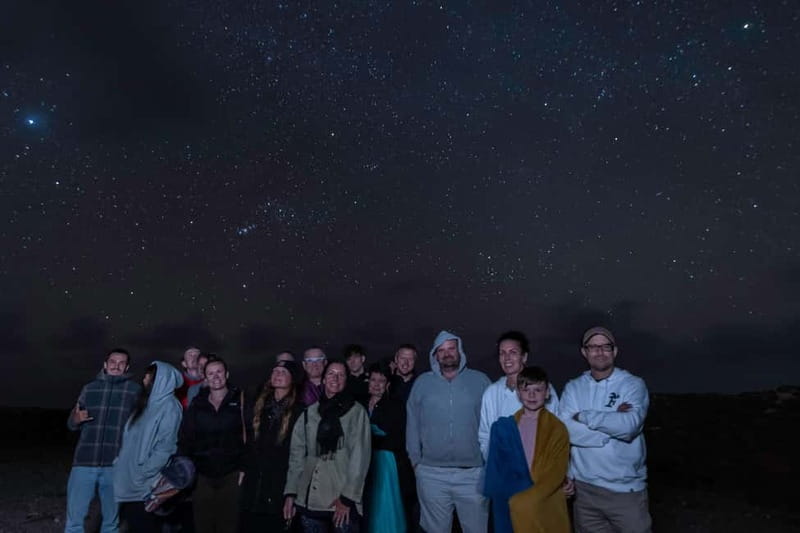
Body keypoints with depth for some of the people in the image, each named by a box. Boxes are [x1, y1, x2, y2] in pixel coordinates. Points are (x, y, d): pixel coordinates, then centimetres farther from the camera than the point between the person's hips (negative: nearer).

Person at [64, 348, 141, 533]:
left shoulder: (135, 390, 3)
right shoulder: (89, 388, 10)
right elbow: (71, 424, 15)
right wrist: (76, 419, -7)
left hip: (116, 465, -1)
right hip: (85, 462, 2)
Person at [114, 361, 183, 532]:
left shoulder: (169, 406, -12)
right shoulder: (147, 403, 14)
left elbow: (166, 446, -19)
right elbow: (132, 440, 17)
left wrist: (144, 473, -19)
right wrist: (120, 460, 7)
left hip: (146, 485, -8)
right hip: (130, 481, 8)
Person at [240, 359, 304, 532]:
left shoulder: (299, 409, -2)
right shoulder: (260, 405, 13)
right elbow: (249, 440, 14)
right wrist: (243, 468, 6)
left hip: (281, 481, -4)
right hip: (254, 480, 4)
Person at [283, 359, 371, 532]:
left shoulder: (356, 411, -1)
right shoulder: (309, 413, 9)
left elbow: (360, 456, -6)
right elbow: (297, 454, 9)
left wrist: (348, 497, -12)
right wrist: (290, 493, 1)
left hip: (342, 499, -3)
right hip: (309, 500, 3)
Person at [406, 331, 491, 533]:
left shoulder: (480, 380, 4)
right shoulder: (422, 382, 7)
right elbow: (412, 423, 8)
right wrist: (415, 459, 4)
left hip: (473, 473, -1)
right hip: (432, 474, 1)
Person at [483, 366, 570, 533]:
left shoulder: (558, 429, -3)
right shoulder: (502, 427, 3)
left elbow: (555, 473, -9)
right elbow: (496, 471, 3)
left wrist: (522, 500, -18)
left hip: (548, 509, -1)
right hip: (511, 510, 1)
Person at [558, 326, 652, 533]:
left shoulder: (633, 385, -6)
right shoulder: (573, 388, 2)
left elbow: (629, 425, -24)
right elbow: (566, 429, -13)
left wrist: (584, 416, -14)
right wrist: (612, 423, -17)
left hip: (626, 488, -2)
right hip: (584, 486, 3)